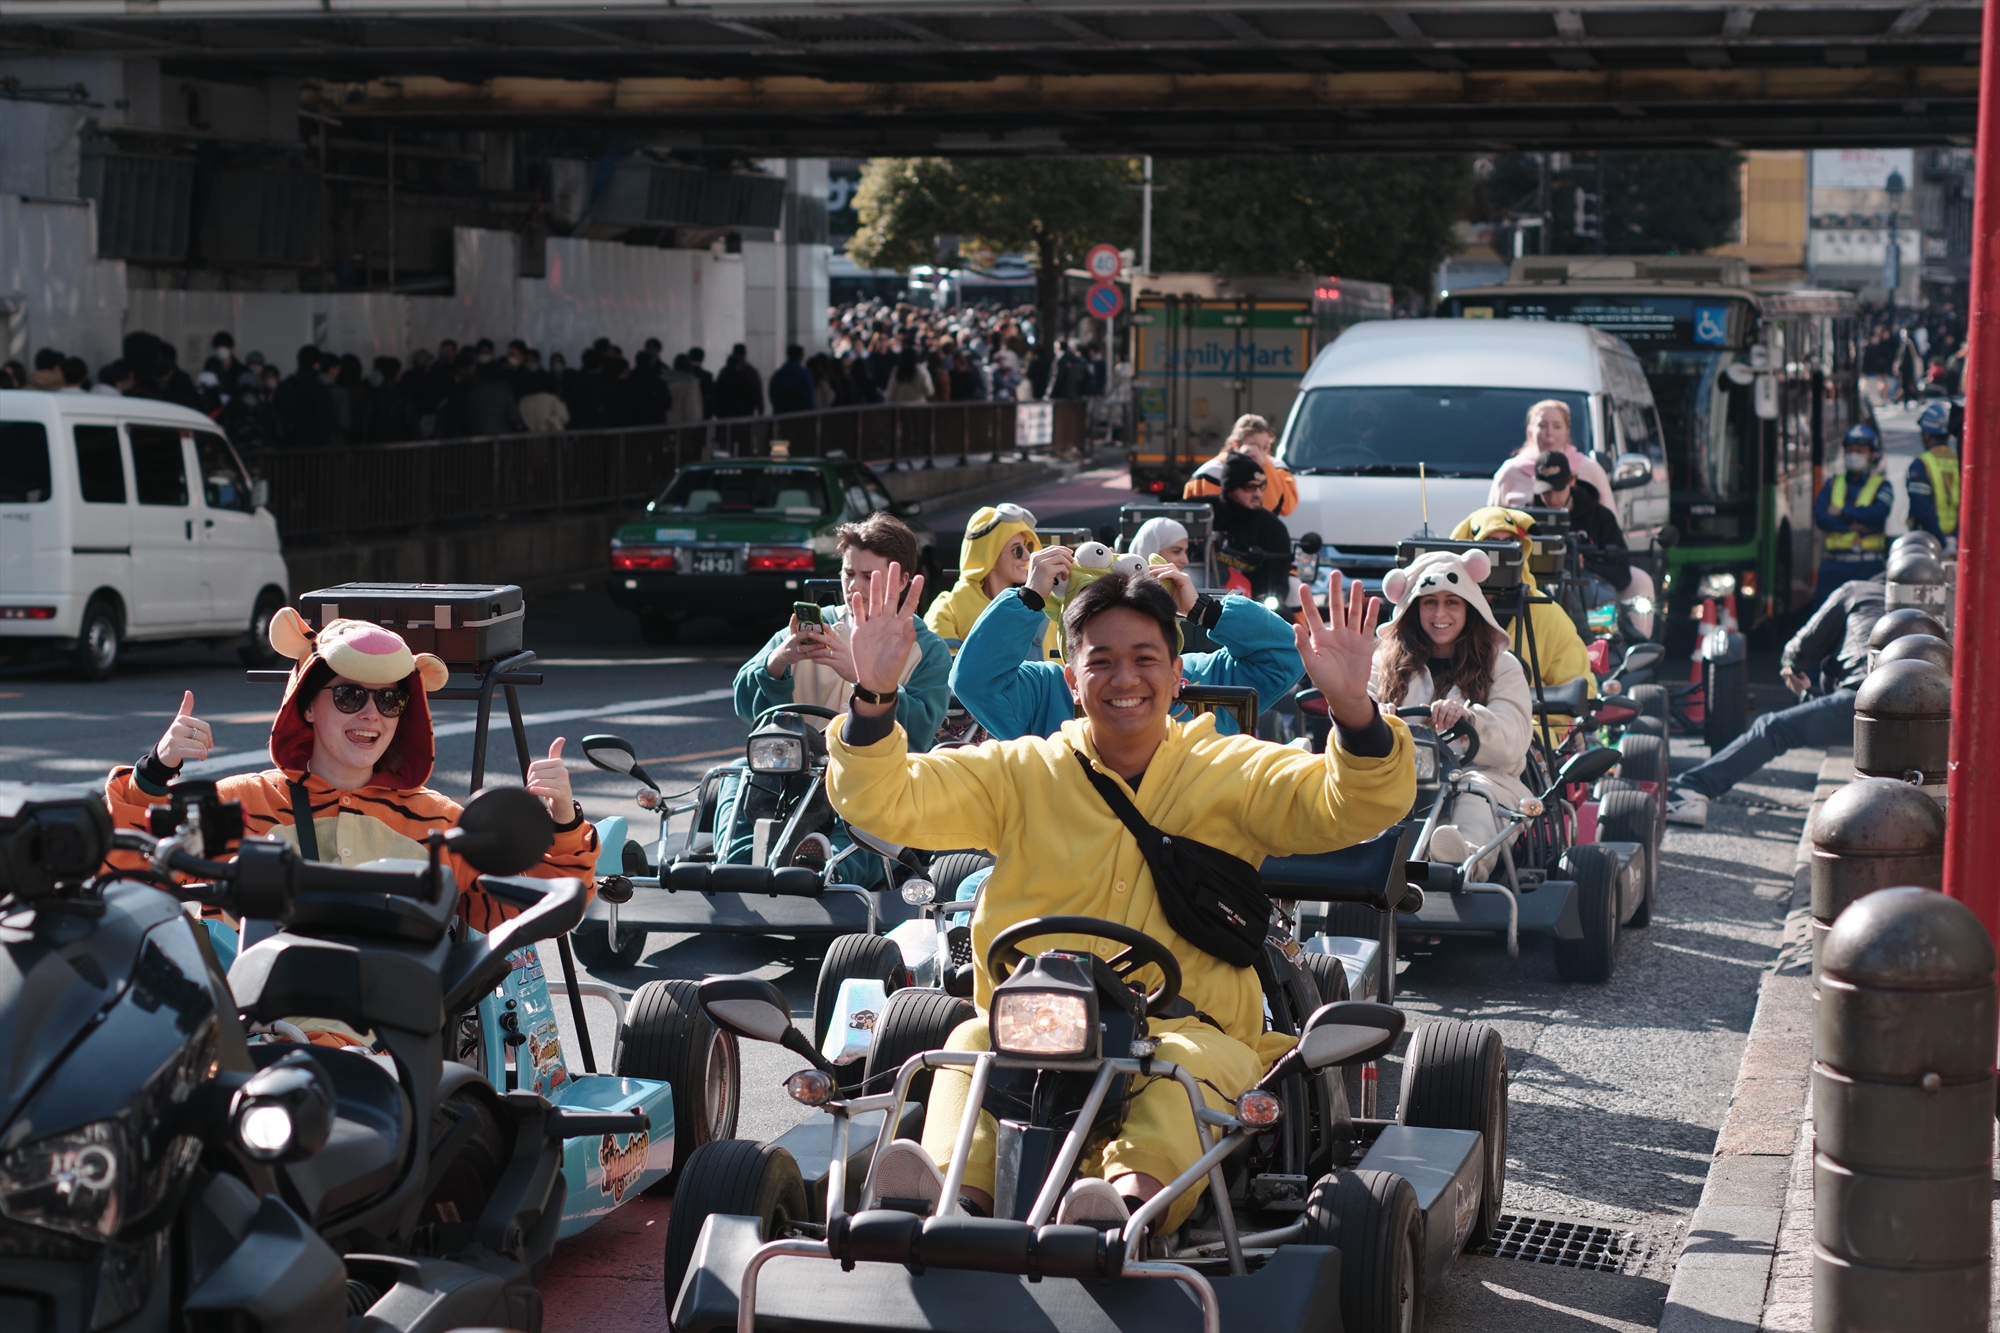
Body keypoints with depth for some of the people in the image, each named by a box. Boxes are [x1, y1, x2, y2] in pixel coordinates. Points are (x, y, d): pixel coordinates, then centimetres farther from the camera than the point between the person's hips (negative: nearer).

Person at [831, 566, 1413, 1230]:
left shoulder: (1236, 773, 12)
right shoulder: (1020, 773, 14)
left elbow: (1359, 805, -2)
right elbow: (884, 802, 5)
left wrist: (1351, 706, -23)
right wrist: (873, 698, -14)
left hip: (1190, 1031, -1)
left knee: (1183, 1072, -36)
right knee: (972, 1043, -31)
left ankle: (1132, 1202, -63)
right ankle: (958, 1199, -56)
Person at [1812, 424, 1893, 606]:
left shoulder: (1881, 486, 6)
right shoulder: (1833, 483, 14)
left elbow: (1876, 514, -14)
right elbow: (1820, 517, -2)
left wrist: (1842, 511, -5)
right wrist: (1852, 525, -13)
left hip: (1868, 564, -3)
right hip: (1834, 562, 3)